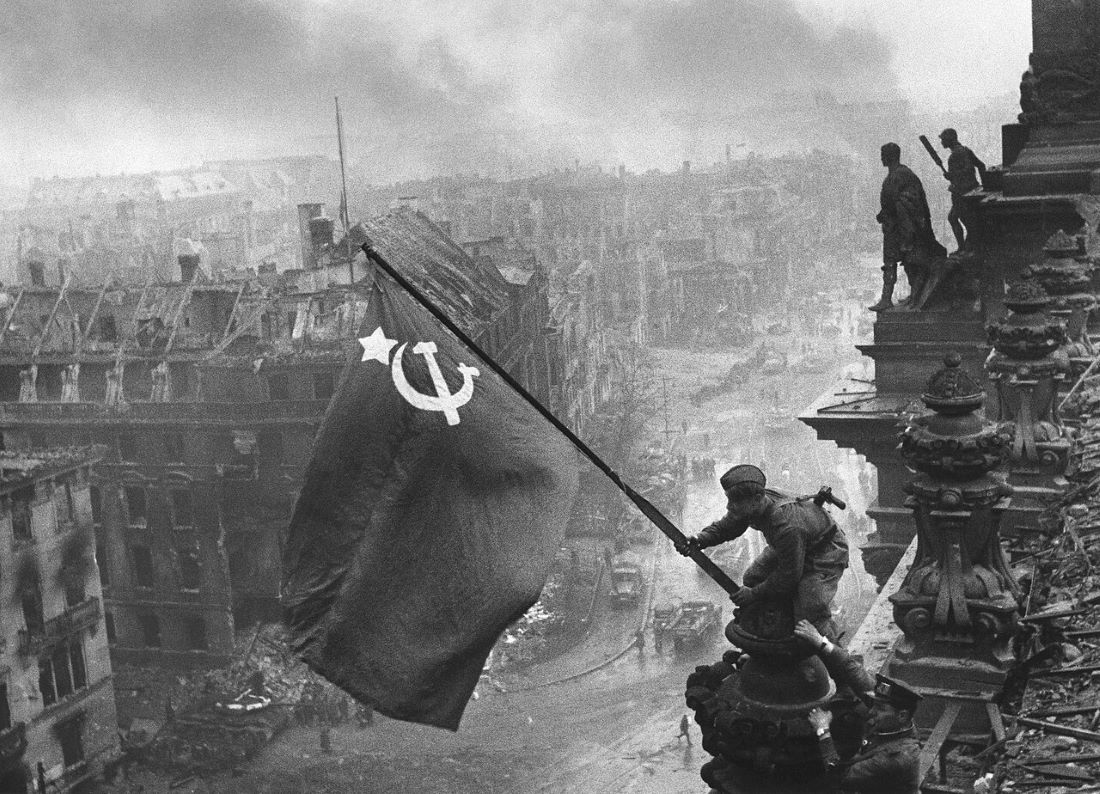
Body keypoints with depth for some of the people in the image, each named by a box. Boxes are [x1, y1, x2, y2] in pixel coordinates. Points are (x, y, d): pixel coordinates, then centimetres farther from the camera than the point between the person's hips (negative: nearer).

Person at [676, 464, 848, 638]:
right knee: (752, 578, 4)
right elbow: (724, 527, -3)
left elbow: (789, 576, -30)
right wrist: (700, 540, -24)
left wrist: (754, 593, -19)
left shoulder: (787, 527, -43)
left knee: (811, 612, -21)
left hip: (825, 553, -8)